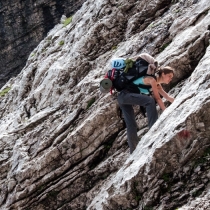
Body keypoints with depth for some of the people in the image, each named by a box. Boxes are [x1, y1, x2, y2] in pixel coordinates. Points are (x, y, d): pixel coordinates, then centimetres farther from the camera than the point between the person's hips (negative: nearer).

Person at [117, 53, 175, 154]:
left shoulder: (157, 84, 15)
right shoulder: (152, 79, -13)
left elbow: (168, 97, 19)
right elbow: (157, 98, -16)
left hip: (125, 99, 10)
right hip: (125, 94, -10)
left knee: (131, 125, 6)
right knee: (150, 100, -27)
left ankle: (134, 152, 7)